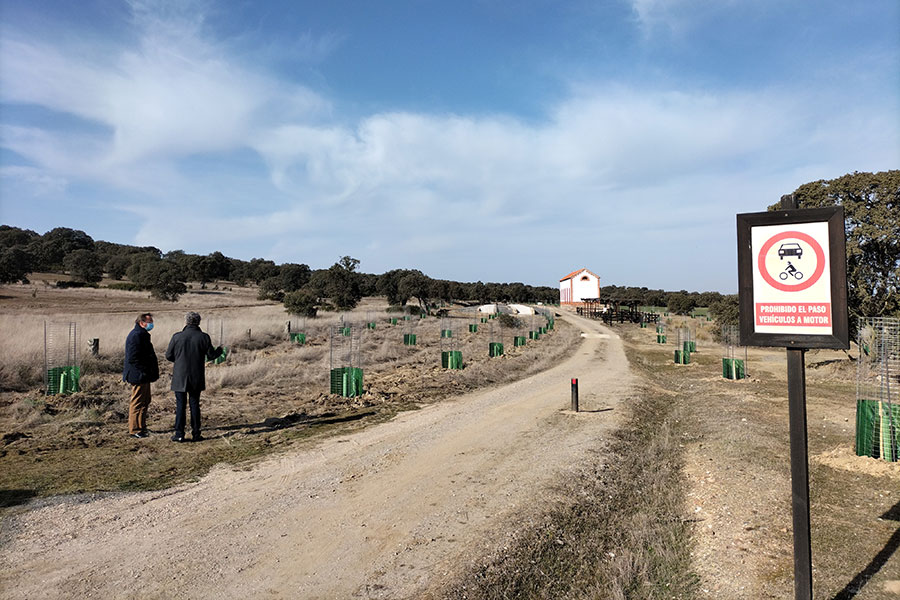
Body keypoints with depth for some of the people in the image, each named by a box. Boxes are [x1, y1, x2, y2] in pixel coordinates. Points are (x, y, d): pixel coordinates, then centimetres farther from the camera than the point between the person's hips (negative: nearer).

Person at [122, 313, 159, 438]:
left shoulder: (141, 334, 18)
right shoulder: (137, 335, -17)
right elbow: (133, 358, -23)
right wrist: (144, 371, -21)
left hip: (143, 376, 11)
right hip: (139, 375, -11)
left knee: (145, 401, 18)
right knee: (138, 402, -4)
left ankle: (141, 427, 27)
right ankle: (135, 430, 2)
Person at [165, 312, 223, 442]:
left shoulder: (177, 337, -5)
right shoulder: (204, 337, -5)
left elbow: (168, 356, 0)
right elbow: (211, 356, -2)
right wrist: (219, 350, 19)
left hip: (180, 377, -1)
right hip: (196, 378, 1)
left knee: (180, 405, 5)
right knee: (194, 404, 9)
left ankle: (179, 434, 6)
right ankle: (196, 434, 11)